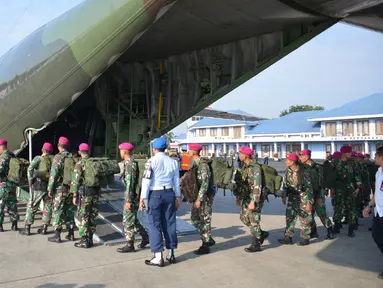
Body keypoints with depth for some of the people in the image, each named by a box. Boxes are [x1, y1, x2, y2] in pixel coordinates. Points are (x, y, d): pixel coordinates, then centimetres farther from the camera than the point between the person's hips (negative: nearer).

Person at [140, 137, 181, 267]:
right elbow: (176, 181, 11)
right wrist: (177, 197, 18)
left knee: (155, 225, 1)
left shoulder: (151, 161, -8)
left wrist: (142, 198, -8)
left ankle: (158, 257, 3)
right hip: (169, 193, 5)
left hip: (155, 194, -5)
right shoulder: (173, 162, 7)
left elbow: (146, 180, -11)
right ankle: (171, 254, 20)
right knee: (170, 223, 12)